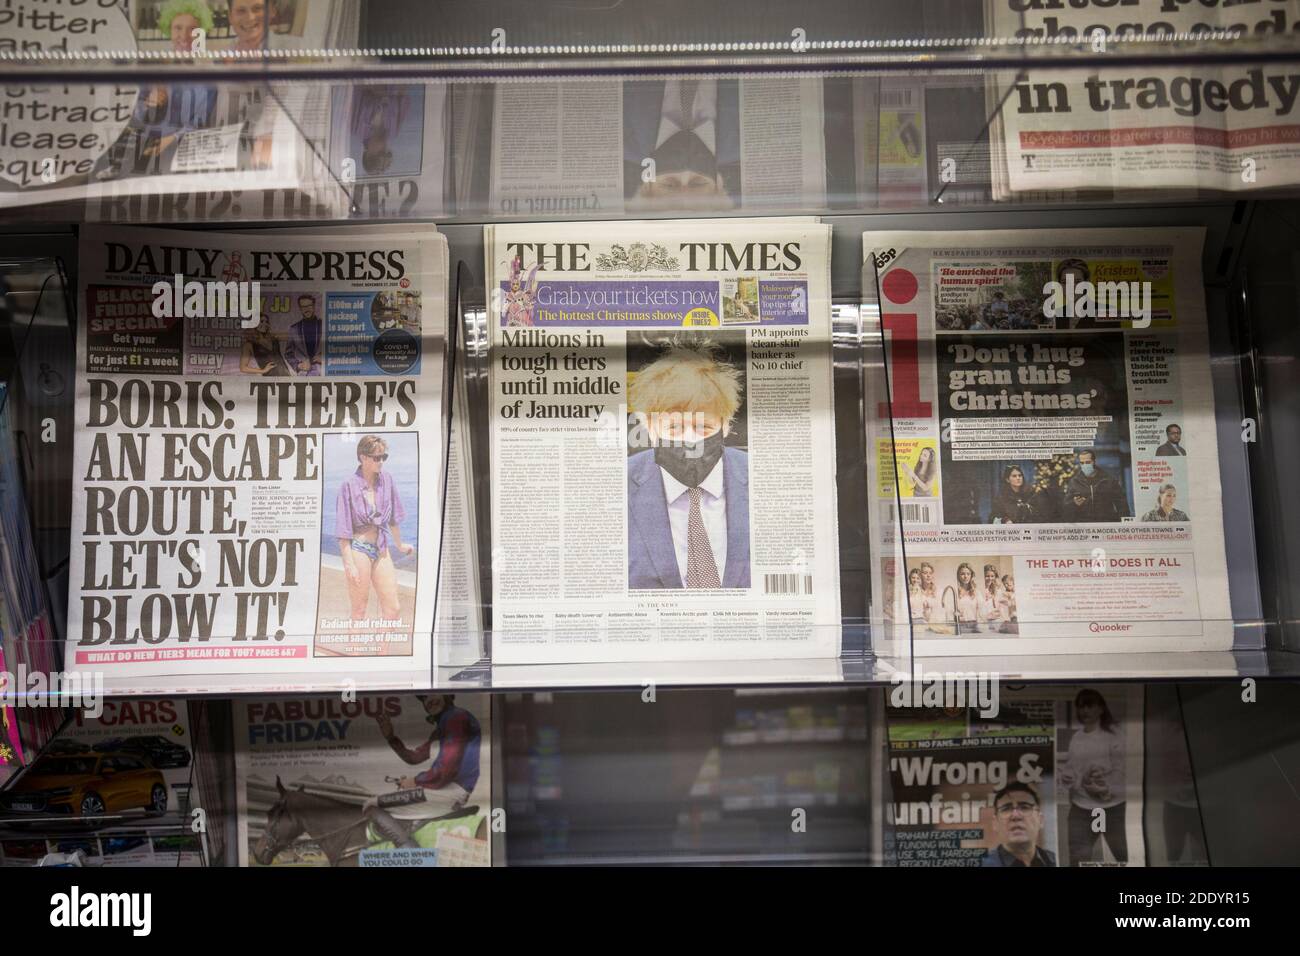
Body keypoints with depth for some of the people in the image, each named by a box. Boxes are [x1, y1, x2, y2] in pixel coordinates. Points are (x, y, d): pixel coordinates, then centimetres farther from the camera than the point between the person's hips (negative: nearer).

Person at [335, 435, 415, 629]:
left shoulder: (387, 479, 3)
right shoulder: (349, 486, -11)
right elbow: (343, 532, -10)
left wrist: (399, 545, 23)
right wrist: (349, 564, -15)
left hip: (381, 549, 5)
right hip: (358, 549, -5)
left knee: (393, 609, 4)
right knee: (360, 611, 4)